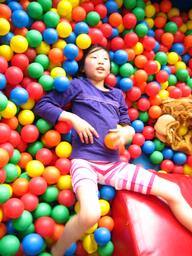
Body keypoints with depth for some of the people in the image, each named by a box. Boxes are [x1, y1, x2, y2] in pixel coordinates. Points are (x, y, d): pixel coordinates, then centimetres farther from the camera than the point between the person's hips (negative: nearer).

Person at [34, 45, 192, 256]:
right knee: (90, 215, -32)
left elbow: (128, 127, 20)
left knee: (173, 192, -2)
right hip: (85, 161, -5)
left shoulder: (117, 94, 20)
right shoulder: (78, 85, 8)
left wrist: (125, 133, -6)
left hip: (114, 164, 5)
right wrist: (73, 118, -8)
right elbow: (42, 106, 6)